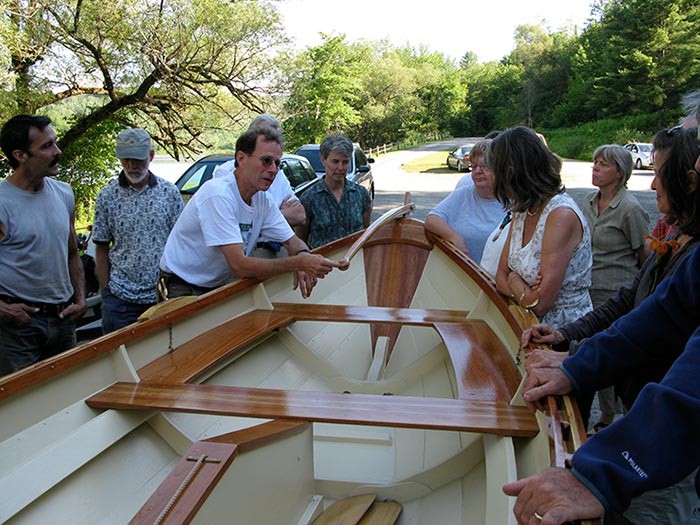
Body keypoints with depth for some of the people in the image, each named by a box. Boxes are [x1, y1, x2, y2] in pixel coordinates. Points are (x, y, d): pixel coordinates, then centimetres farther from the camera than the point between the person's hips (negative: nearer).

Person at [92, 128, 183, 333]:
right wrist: (105, 290, 1)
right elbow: (101, 248, 6)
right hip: (120, 296, 0)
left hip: (163, 294, 0)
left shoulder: (169, 192, 2)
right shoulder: (107, 196, 3)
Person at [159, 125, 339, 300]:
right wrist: (298, 263, -33)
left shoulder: (263, 199, -1)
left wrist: (302, 255, -18)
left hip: (220, 286, 7)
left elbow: (293, 241, 6)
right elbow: (239, 265, -31)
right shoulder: (218, 196, -25)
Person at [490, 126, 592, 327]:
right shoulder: (522, 211, 8)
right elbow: (501, 275, 7)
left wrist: (514, 281, -2)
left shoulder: (562, 215, -18)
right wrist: (524, 294, -12)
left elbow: (539, 304, -20)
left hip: (564, 333, -7)